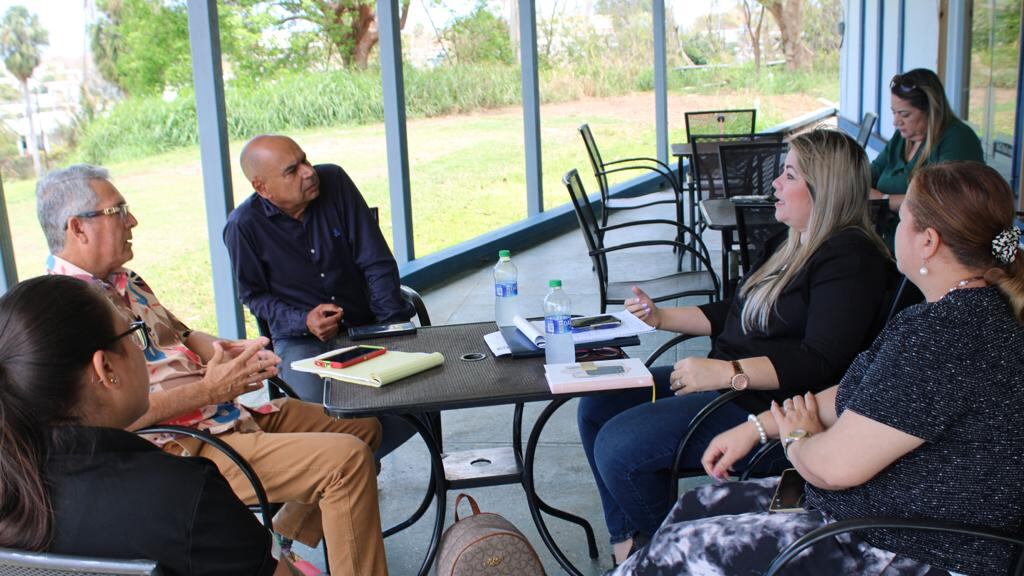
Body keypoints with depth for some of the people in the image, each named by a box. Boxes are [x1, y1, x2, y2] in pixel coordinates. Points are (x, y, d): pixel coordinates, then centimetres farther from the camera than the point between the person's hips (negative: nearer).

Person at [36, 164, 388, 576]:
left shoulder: (121, 280, 14)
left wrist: (227, 351, -1)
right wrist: (210, 390, -23)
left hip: (230, 415, 10)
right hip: (186, 448, -10)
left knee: (363, 426, 14)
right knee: (347, 459, -23)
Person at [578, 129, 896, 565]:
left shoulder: (850, 259, -17)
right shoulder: (802, 244, 15)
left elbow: (820, 362, -26)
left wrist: (727, 373, -30)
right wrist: (661, 317, 14)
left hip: (769, 406, -11)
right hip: (727, 382, 11)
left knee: (618, 447, -20)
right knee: (597, 406, 5)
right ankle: (627, 538, 12)